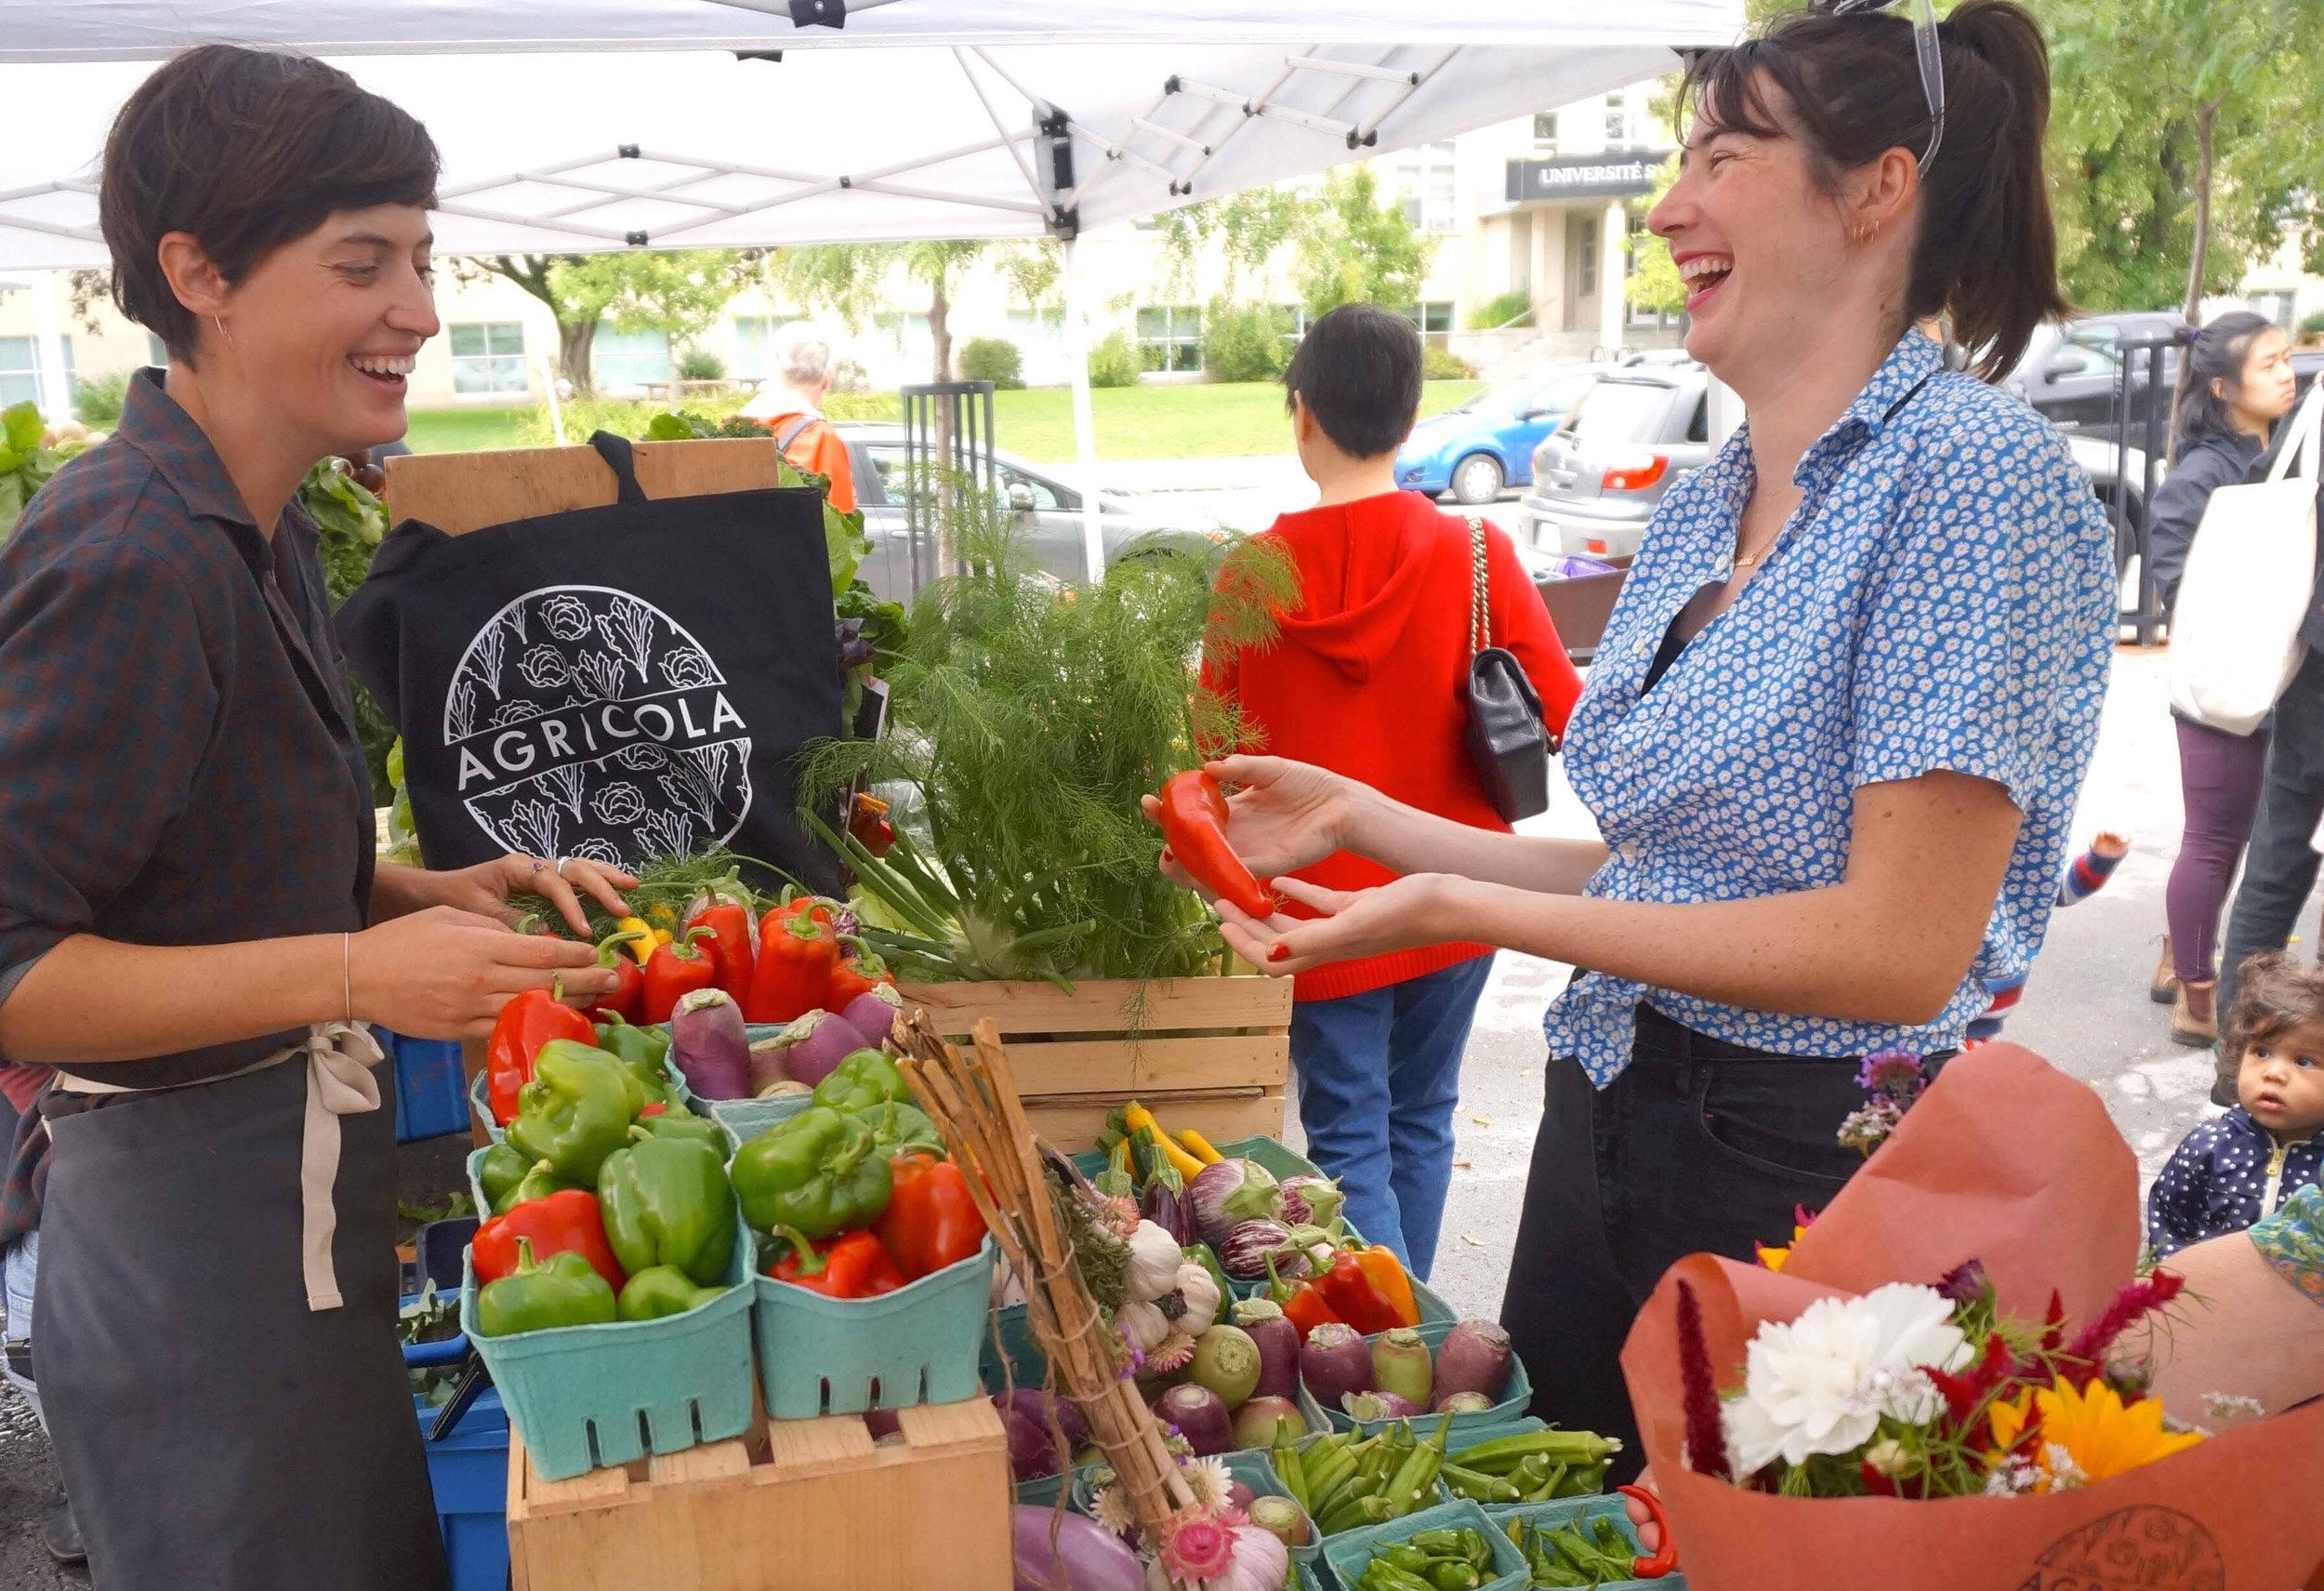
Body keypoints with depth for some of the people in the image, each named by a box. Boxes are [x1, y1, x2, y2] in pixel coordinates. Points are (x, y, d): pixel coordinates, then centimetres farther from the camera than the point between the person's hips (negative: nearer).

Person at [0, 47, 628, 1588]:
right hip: (196, 1244, -9)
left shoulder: (258, 529, 7)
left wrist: (432, 894, 3)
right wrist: (355, 971, -28)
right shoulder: (133, 553, -23)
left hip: (290, 1199, 9)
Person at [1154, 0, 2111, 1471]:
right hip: (1605, 1129, 8)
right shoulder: (1696, 509, 8)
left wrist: (1462, 908, -22)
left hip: (1810, 1174, -7)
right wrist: (1363, 822, 7)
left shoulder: (1971, 468, -17)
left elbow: (1899, 948, -23)